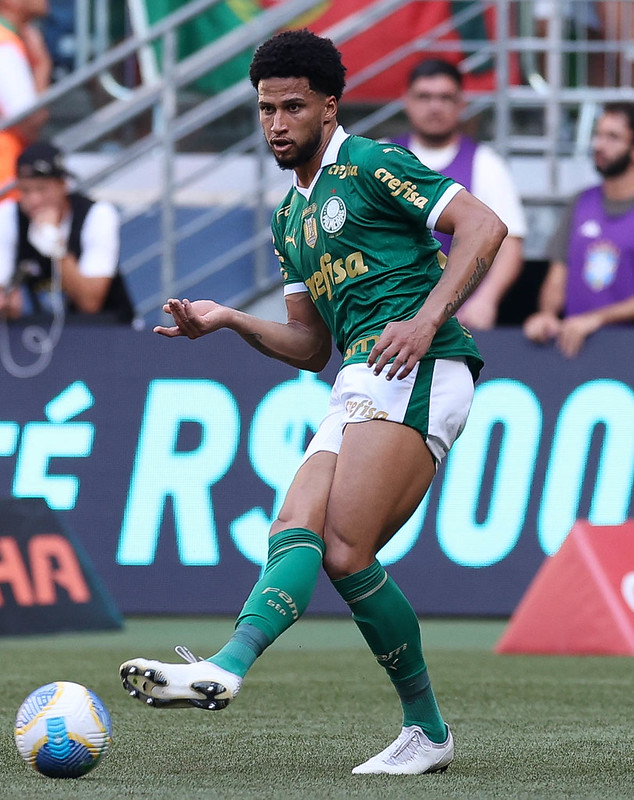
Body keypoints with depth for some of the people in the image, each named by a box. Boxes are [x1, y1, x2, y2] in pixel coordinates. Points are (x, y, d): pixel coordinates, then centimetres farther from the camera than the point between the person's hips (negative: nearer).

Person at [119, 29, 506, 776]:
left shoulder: (369, 165, 1)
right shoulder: (289, 217, 25)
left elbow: (483, 225, -9)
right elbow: (310, 346, 28)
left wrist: (426, 319, -18)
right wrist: (229, 321, 12)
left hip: (413, 374, -8)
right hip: (357, 391, 8)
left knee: (346, 552, -21)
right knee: (295, 531, -10)